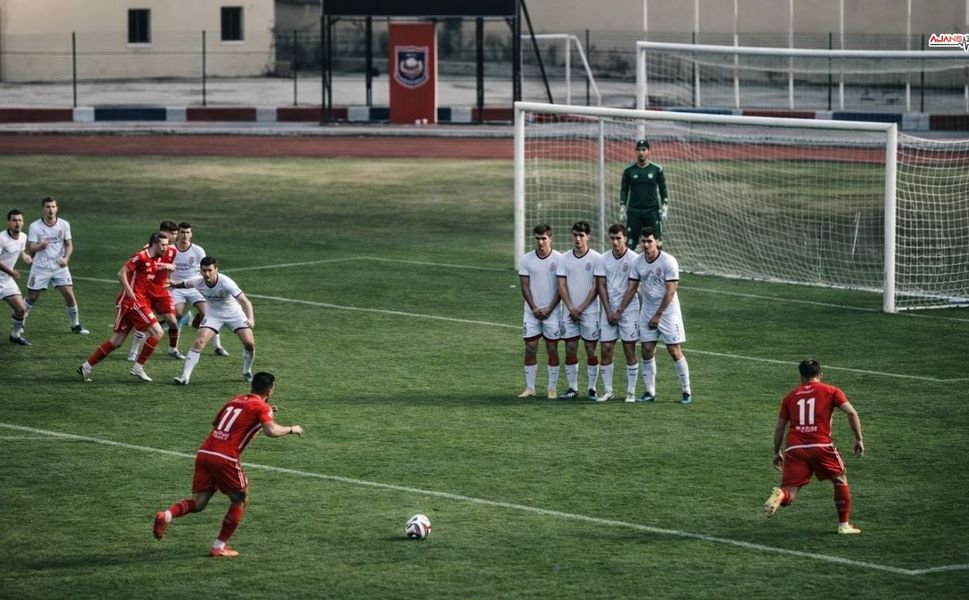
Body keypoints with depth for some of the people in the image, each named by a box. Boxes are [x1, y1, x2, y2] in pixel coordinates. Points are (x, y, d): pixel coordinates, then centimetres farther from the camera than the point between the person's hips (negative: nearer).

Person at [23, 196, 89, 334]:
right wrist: (40, 246, -36)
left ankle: (75, 325, 11)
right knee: (32, 297, 4)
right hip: (40, 268, -2)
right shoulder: (35, 226, -10)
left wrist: (66, 258, -16)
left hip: (60, 266, 2)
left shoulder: (64, 225, -2)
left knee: (69, 295, -5)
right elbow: (30, 248, -13)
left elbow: (69, 245, 4)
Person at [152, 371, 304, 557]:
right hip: (225, 458, -6)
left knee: (198, 503, 7)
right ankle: (219, 547, 13)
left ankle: (166, 515, -20)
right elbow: (272, 431, -16)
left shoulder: (235, 400, 22)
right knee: (240, 500, 14)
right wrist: (291, 429, 5)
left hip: (204, 452, 6)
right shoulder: (262, 407, 1)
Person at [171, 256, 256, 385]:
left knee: (249, 343, -11)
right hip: (213, 315, 2)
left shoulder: (226, 282, -31)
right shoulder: (197, 282, -19)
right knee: (199, 342, -17)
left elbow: (245, 301, -34)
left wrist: (250, 318, -48)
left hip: (234, 313, -2)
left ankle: (247, 373, 16)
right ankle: (184, 377, -15)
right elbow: (181, 284, 4)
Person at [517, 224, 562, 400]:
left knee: (552, 349, 1)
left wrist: (549, 309, -9)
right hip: (532, 311, 2)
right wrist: (534, 308, -6)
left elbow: (561, 286, -3)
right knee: (530, 349, 1)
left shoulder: (558, 259, -4)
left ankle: (552, 389, 7)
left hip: (552, 312, -2)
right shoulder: (526, 260, 3)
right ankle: (530, 388, 8)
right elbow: (524, 286, 3)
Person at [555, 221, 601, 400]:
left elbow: (596, 286, -6)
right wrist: (571, 308, -9)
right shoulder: (564, 259, 6)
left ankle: (592, 389, 5)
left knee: (591, 350, -1)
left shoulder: (596, 258, -4)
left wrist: (581, 308, -10)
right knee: (570, 350, 2)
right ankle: (572, 388, 8)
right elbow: (561, 285, 3)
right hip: (569, 311, 3)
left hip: (590, 311, -3)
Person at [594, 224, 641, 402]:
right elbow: (601, 286, 5)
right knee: (606, 349, 0)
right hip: (609, 310, 3)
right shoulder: (603, 259, 5)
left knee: (630, 350, -1)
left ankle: (631, 392, 5)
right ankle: (608, 391, 8)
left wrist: (619, 311, -10)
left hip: (628, 310, -3)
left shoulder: (633, 259, -7)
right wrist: (609, 312, -4)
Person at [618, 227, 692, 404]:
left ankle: (686, 392, 4)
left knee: (675, 351, -5)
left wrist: (658, 315, -17)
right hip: (647, 310, 5)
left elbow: (670, 291, -16)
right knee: (647, 351, 2)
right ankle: (650, 392, 9)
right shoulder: (638, 262, 0)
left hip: (667, 311, -5)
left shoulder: (668, 262, -15)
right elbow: (631, 288, 7)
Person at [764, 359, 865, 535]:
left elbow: (779, 427, 20)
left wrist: (776, 452, 30)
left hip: (794, 449, 2)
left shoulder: (790, 396, 20)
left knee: (789, 493, 1)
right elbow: (851, 412, 0)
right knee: (840, 480, 21)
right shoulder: (831, 391, 12)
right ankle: (844, 525, 19)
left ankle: (779, 495, -35)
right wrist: (859, 439, 7)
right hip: (821, 446, -2)